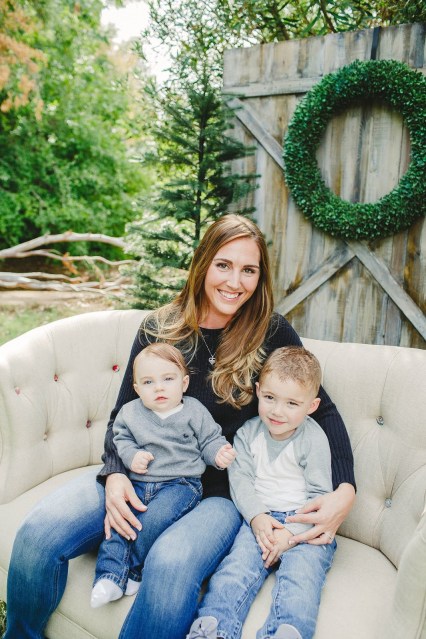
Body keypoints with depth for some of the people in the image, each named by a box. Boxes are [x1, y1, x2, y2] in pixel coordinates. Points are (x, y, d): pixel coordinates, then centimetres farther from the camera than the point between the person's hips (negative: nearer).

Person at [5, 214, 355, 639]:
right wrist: (114, 474, -13)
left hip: (220, 491, -2)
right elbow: (123, 416, 5)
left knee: (171, 563, -34)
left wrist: (345, 491, -12)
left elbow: (323, 410, 2)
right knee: (38, 532, -18)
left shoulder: (270, 332, -5)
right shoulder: (159, 328, 0)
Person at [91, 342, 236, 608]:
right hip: (137, 481, 4)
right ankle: (111, 576, -11)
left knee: (155, 519, -26)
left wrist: (219, 453, -14)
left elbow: (210, 440, 7)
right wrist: (130, 456, -6)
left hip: (180, 483, -3)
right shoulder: (130, 412, 9)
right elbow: (120, 439, 14)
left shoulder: (194, 411, 3)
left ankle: (133, 571, -8)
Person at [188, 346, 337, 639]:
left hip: (303, 522, -2)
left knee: (302, 571, -27)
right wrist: (257, 516, -14)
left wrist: (292, 533, -15)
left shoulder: (314, 439, -5)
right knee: (239, 562, -22)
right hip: (261, 518, 2)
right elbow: (241, 478, 2)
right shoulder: (248, 432, 5)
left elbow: (319, 494, -5)